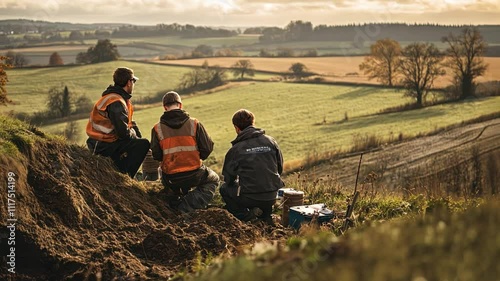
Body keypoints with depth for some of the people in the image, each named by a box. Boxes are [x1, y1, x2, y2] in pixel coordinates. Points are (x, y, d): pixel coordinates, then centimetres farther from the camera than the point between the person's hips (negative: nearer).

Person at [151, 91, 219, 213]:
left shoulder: (157, 129, -6)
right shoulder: (194, 124, -7)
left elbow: (156, 155, -1)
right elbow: (208, 147, -4)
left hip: (171, 179, 3)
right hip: (194, 175, -3)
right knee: (213, 180, 27)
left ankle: (176, 203, 20)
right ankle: (187, 206, 5)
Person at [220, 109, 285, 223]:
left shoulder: (235, 149, -7)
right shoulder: (271, 141, 2)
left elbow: (228, 179, 0)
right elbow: (280, 169, 10)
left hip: (248, 198, -4)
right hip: (272, 197, 5)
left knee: (224, 189, 23)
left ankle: (247, 216, 3)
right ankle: (265, 215, 15)